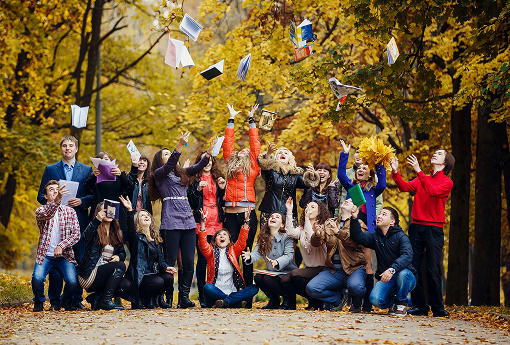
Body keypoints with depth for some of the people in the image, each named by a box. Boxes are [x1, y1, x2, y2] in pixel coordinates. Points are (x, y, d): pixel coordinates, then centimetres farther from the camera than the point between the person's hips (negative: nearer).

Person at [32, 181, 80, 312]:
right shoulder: (41, 210, 4)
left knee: (72, 281, -23)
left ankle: (67, 300, 12)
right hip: (45, 255, -1)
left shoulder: (70, 211, 9)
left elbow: (76, 234, 2)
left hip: (64, 255, 1)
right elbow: (45, 215, -22)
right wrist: (57, 200, -40)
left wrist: (61, 246, -15)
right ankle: (39, 301, 6)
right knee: (37, 278, -28)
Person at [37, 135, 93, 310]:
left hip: (79, 221, 0)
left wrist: (81, 201, -10)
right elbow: (41, 196, 10)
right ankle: (55, 300, 1)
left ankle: (77, 299, 6)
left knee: (79, 261, 0)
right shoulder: (51, 170, 13)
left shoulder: (87, 170, 13)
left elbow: (94, 195, 9)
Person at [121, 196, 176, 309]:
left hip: (154, 273, 6)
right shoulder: (136, 237, 0)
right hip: (140, 276, -6)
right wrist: (130, 210, -38)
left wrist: (166, 267, -4)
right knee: (158, 282, -32)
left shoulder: (156, 239, 20)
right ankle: (139, 300, -7)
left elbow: (160, 258, 18)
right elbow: (131, 229, -24)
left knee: (169, 277, -25)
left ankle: (158, 298, 0)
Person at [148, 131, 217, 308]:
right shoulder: (160, 173, 5)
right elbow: (170, 164, -14)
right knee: (170, 262, -7)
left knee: (189, 262, 1)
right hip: (171, 222, -6)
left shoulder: (181, 173, 23)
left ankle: (184, 297, 5)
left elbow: (199, 166, 13)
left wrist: (210, 149, -1)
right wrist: (180, 145, -25)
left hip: (188, 221, 6)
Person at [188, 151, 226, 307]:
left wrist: (222, 189, 0)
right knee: (202, 258, -7)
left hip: (217, 222, 3)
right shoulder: (195, 180, 7)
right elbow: (191, 204, 1)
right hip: (201, 222, -3)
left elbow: (223, 203, 16)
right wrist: (198, 190, -13)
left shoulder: (218, 178, 16)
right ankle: (202, 295, -2)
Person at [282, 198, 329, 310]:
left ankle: (315, 301, -11)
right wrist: (289, 211, -8)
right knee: (285, 279, -17)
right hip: (309, 269, 6)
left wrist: (307, 220, -26)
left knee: (295, 274, -27)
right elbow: (290, 232, -7)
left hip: (321, 269, -6)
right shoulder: (302, 229, 13)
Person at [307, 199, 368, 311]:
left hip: (353, 268, -3)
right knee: (311, 288, -21)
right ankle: (337, 299, 7)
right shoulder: (328, 224, 16)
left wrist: (338, 232, -32)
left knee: (355, 287, -36)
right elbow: (316, 243, 5)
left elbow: (354, 242, -16)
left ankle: (356, 304, 1)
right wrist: (317, 234, -18)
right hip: (332, 270, 3)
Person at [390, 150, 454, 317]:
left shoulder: (447, 182, 4)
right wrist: (395, 172, -17)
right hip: (416, 227, 4)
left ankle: (437, 308, 0)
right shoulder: (421, 179, 17)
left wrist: (418, 171, -23)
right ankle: (419, 306, 4)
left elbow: (433, 191, -16)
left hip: (434, 229, -4)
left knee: (433, 271, -6)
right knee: (414, 267, 0)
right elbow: (405, 187, 0)